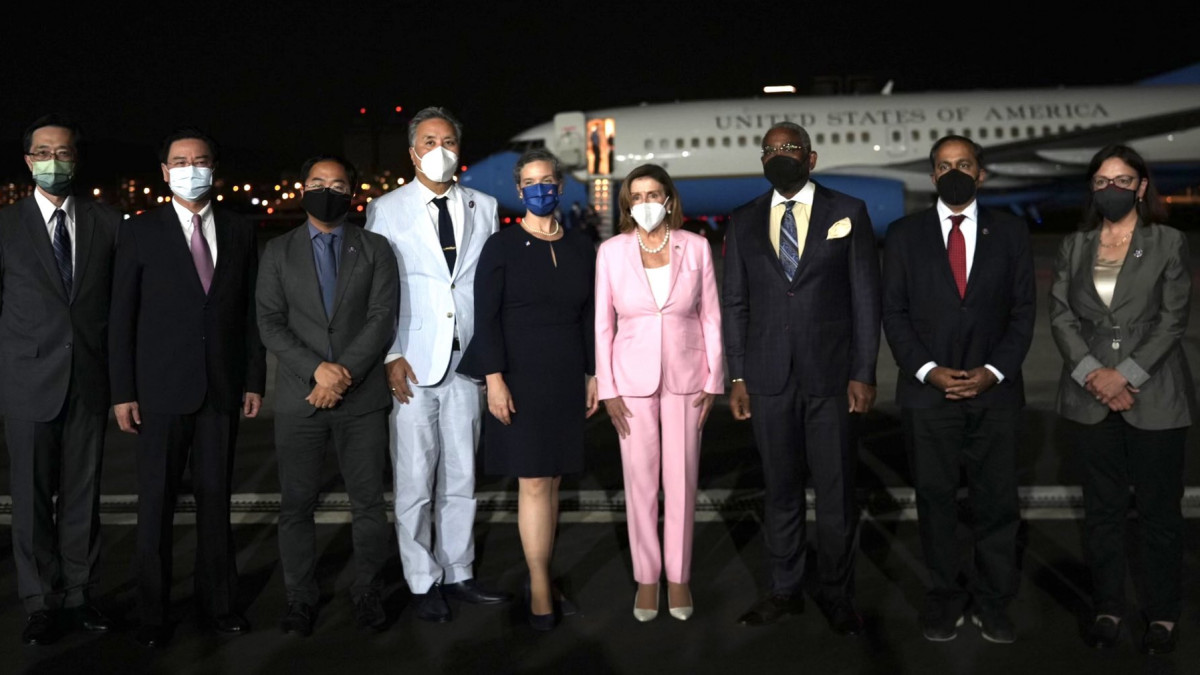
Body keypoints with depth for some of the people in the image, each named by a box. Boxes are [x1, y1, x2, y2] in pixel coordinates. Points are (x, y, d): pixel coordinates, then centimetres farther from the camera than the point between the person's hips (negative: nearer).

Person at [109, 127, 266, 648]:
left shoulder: (239, 232, 8)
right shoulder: (140, 232, 1)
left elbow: (251, 310, 8)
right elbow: (121, 316, 0)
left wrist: (254, 380, 4)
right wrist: (122, 391, -5)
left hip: (222, 389, 2)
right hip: (162, 389, -2)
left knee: (215, 498, 9)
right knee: (156, 503, 4)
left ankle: (218, 603, 21)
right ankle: (153, 613, 16)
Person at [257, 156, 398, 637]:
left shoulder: (375, 250, 6)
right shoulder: (278, 252, 9)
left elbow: (382, 320, -3)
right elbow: (270, 323, 0)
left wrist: (344, 373, -14)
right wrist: (317, 369, -14)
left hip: (362, 398, 0)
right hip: (298, 397, 1)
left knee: (368, 501, 4)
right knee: (297, 503, 5)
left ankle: (367, 592, 17)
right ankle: (301, 598, 18)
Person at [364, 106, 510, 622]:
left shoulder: (483, 207, 9)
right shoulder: (386, 210, 2)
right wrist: (390, 356, -8)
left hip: (467, 361, 3)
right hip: (411, 365, -3)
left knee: (461, 477, 10)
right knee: (415, 481, 2)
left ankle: (457, 574, 23)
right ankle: (423, 583, 16)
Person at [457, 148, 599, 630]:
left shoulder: (581, 250, 9)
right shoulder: (502, 246, -3)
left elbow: (589, 318, 12)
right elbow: (486, 318, -8)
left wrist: (593, 375, 8)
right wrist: (495, 379, -15)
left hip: (567, 380, 4)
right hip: (520, 378, -4)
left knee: (552, 481, 8)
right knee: (533, 483, -5)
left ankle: (541, 577, 18)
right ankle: (540, 589, 5)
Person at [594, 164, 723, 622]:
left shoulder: (696, 248, -1)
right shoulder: (611, 251, -1)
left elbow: (711, 317, 3)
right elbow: (603, 323, 2)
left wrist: (713, 381, 0)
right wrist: (607, 388, -2)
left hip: (685, 377, 0)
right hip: (633, 378, 0)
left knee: (682, 481, 5)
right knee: (640, 482, 5)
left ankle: (678, 577, 20)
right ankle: (646, 578, 18)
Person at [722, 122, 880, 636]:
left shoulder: (848, 213, 3)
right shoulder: (743, 222, 10)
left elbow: (866, 298, 1)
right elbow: (735, 303, 10)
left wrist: (863, 373, -4)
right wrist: (737, 376, 4)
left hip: (831, 376, -2)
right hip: (769, 378, 2)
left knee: (836, 492, 4)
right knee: (780, 488, 10)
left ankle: (836, 594, 20)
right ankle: (784, 589, 24)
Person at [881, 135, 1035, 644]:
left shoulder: (1010, 233, 7)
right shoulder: (904, 235, 5)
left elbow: (1022, 311, 5)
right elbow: (894, 313, 2)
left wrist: (994, 370, -8)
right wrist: (929, 371, -9)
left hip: (994, 391, 1)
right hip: (927, 391, 0)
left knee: (997, 501, 5)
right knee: (935, 499, 6)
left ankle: (993, 601, 18)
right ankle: (944, 597, 19)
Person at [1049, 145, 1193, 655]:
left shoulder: (1170, 244, 2)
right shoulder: (1074, 247, 9)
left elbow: (1173, 320, -5)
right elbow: (1060, 316, 3)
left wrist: (1125, 375, -14)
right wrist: (1093, 373, -10)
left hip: (1154, 398, -2)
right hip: (1090, 398, 2)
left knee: (1159, 509, 4)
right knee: (1102, 509, 9)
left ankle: (1163, 614, 18)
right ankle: (1107, 608, 20)